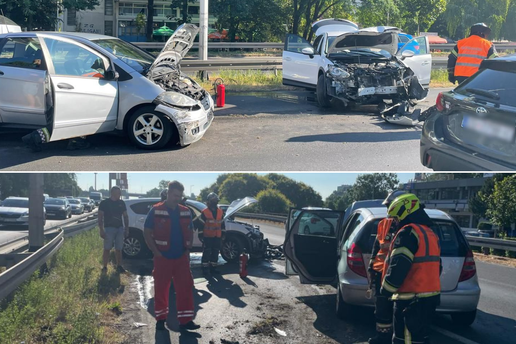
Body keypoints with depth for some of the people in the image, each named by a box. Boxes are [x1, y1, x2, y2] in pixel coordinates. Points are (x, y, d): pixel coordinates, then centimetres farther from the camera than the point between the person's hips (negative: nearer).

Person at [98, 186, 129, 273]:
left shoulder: (122, 203, 10)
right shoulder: (104, 203, -3)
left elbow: (125, 216, 15)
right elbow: (100, 217, -5)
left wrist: (126, 229, 9)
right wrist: (101, 230, -12)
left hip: (120, 228, 4)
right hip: (109, 228, -4)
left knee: (118, 249, 7)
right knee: (107, 249, -3)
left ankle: (119, 266, 13)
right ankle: (104, 267, 2)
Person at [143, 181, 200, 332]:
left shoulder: (186, 212, 7)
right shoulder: (156, 211, -6)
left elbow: (190, 232, 17)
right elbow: (147, 233, -5)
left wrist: (187, 250, 5)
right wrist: (155, 251, -10)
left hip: (181, 257, 4)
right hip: (162, 257, -3)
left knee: (185, 288, 0)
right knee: (161, 289, 6)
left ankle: (185, 320, 5)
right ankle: (160, 319, 19)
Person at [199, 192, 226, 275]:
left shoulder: (220, 212, 8)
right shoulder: (204, 213, -7)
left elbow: (222, 224, 15)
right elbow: (201, 225, -6)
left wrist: (223, 233, 13)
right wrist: (200, 235, -7)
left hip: (217, 237, 5)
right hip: (207, 237, -5)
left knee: (215, 252, 9)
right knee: (206, 253, -4)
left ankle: (213, 267, 18)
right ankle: (205, 268, 1)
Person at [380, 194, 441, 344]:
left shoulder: (408, 232, -15)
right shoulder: (430, 234, 17)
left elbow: (398, 267, -21)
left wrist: (386, 290, -9)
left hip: (410, 299, -10)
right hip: (431, 295, 10)